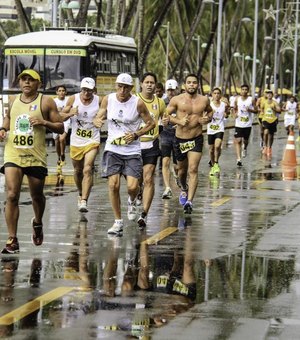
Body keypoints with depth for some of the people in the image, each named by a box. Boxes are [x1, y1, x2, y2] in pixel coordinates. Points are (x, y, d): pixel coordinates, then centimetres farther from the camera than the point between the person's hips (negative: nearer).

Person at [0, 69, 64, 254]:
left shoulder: (46, 102, -2)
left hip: (36, 157, -2)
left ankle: (38, 223, 47)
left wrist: (44, 122, -18)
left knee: (37, 196, 15)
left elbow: (61, 128, -1)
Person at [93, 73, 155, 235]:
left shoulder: (138, 103, -8)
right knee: (113, 185, -8)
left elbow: (151, 123, 2)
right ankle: (118, 221, 5)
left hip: (132, 150, -2)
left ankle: (132, 202, 25)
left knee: (132, 186, -13)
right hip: (112, 149, 2)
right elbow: (99, 117, 9)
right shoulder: (108, 99, -1)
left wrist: (136, 134, -12)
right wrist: (97, 121, -15)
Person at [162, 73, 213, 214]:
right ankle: (184, 189, 49)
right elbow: (166, 115, -1)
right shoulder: (177, 100, -5)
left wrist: (208, 118, -3)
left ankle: (189, 201, -21)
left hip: (196, 139, -1)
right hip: (180, 139, 1)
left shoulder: (204, 100, 1)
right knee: (182, 169, 18)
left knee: (193, 170, -15)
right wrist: (178, 121, -18)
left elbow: (210, 111, 19)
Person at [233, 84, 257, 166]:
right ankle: (238, 159, -14)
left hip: (248, 124, 0)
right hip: (239, 123, 0)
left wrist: (250, 110, -19)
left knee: (245, 140, 13)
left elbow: (256, 111, 1)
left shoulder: (251, 100, -4)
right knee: (238, 141, -11)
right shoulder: (237, 99, 2)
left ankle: (244, 148, 50)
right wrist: (235, 113, -5)